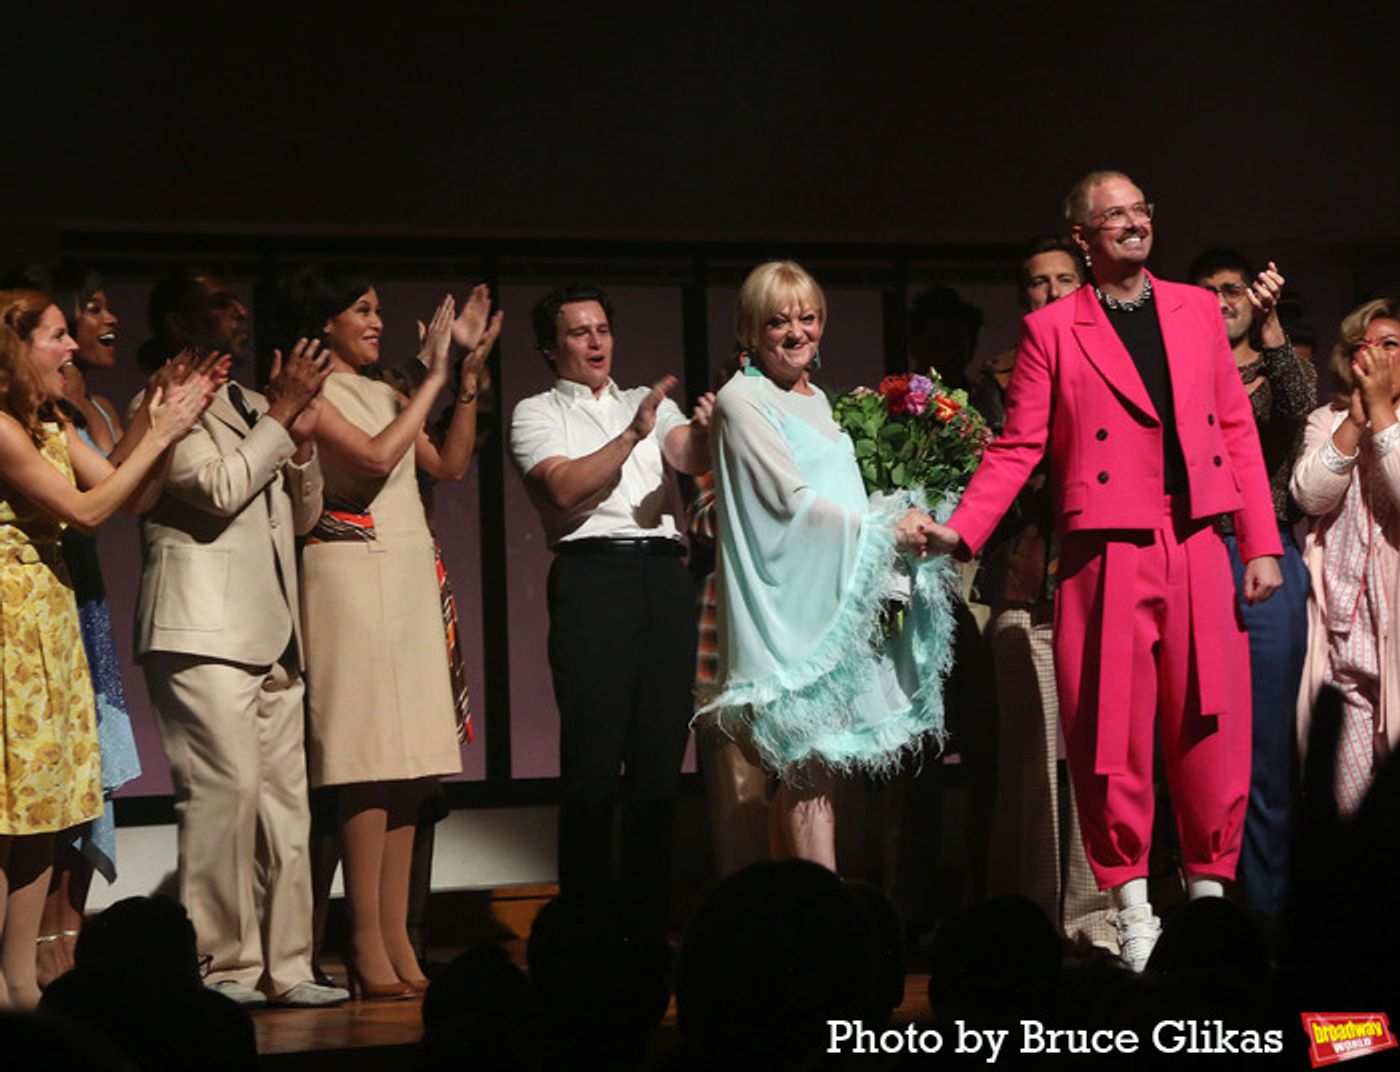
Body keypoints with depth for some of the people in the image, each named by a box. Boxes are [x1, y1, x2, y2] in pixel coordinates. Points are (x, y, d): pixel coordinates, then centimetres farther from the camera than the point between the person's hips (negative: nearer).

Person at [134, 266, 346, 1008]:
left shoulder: (249, 406, 23)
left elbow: (303, 516, 24)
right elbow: (220, 489, -15)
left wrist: (300, 438, 7)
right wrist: (280, 415, -7)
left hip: (271, 633, 8)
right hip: (203, 632, -8)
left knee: (284, 798, 4)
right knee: (226, 792, -14)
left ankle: (284, 967, 6)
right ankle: (222, 967, -9)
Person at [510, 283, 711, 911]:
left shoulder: (650, 405, 22)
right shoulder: (536, 413, 11)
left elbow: (690, 459, 2)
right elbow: (566, 489, -7)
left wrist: (707, 429, -21)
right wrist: (630, 437, -17)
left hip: (664, 572, 4)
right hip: (592, 574, -4)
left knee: (661, 753, 3)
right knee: (593, 758, -6)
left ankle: (649, 912, 9)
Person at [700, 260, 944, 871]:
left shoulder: (814, 400, 21)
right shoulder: (742, 399, -5)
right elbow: (790, 498, -12)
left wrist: (900, 520, 5)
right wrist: (882, 530, -12)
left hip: (833, 596, 8)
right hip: (789, 601, -8)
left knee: (802, 772, 5)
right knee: (809, 771, -12)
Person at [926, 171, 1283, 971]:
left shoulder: (1197, 310, 14)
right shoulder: (1052, 330, 5)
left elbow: (1237, 429, 12)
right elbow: (1018, 447, 3)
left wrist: (1261, 543, 7)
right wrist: (961, 530, -10)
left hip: (1198, 549, 3)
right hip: (1107, 553, -2)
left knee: (1213, 725, 1)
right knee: (1113, 733, -2)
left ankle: (1211, 890, 15)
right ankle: (1131, 905, 9)